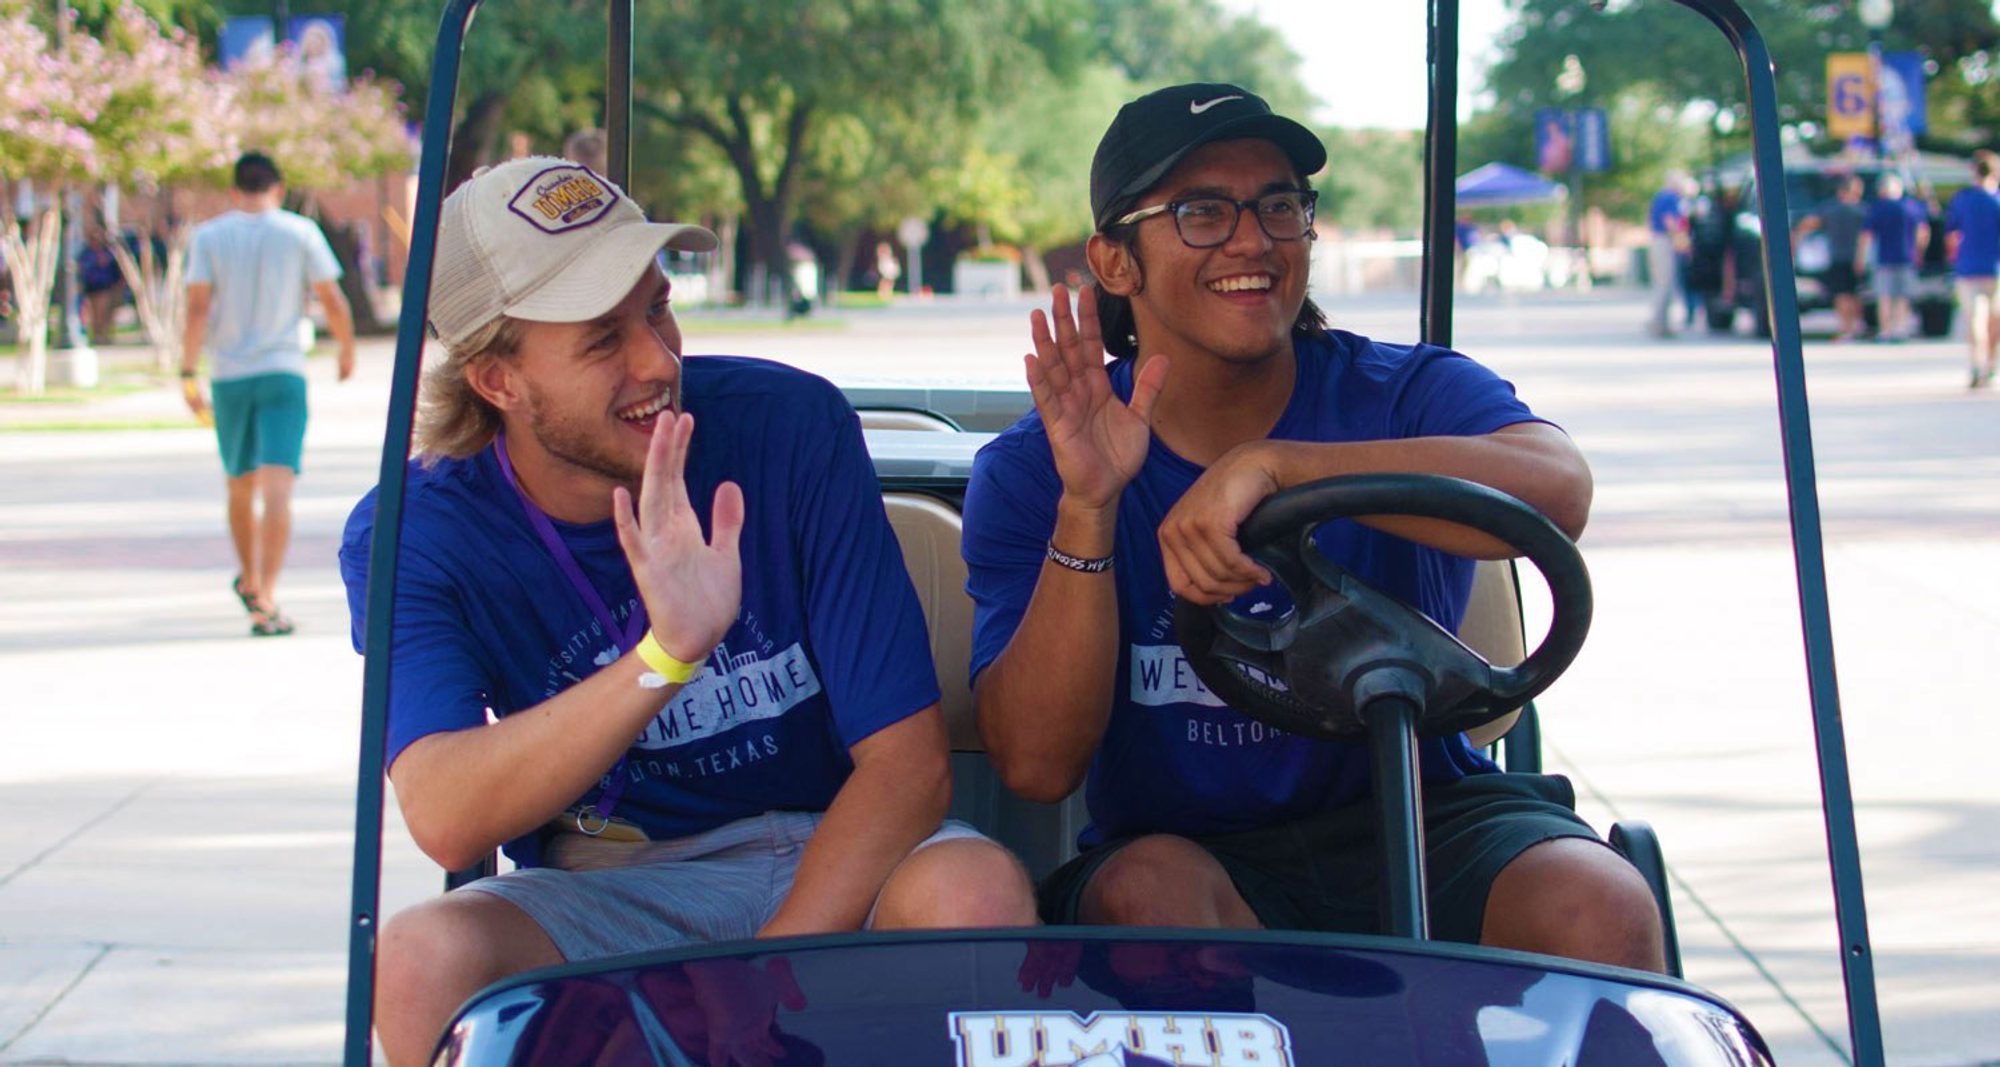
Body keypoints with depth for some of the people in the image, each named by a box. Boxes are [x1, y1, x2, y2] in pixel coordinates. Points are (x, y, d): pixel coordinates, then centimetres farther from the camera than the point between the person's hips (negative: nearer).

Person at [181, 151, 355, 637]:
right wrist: (347, 351, 16)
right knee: (277, 487, -10)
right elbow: (333, 302, 0)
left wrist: (188, 373, -6)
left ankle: (249, 580, 36)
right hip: (283, 373, -2)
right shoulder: (301, 233, 1)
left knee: (241, 485, 19)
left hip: (229, 376, 2)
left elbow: (198, 308, -7)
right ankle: (265, 600, -22)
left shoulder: (209, 236, 2)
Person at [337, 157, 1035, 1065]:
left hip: (828, 862, 0)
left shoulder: (792, 427, -10)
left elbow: (905, 759, -13)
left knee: (974, 890, -34)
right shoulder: (411, 535, -10)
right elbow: (442, 819, -27)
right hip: (598, 898, 0)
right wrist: (665, 659, -41)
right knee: (422, 956, -32)